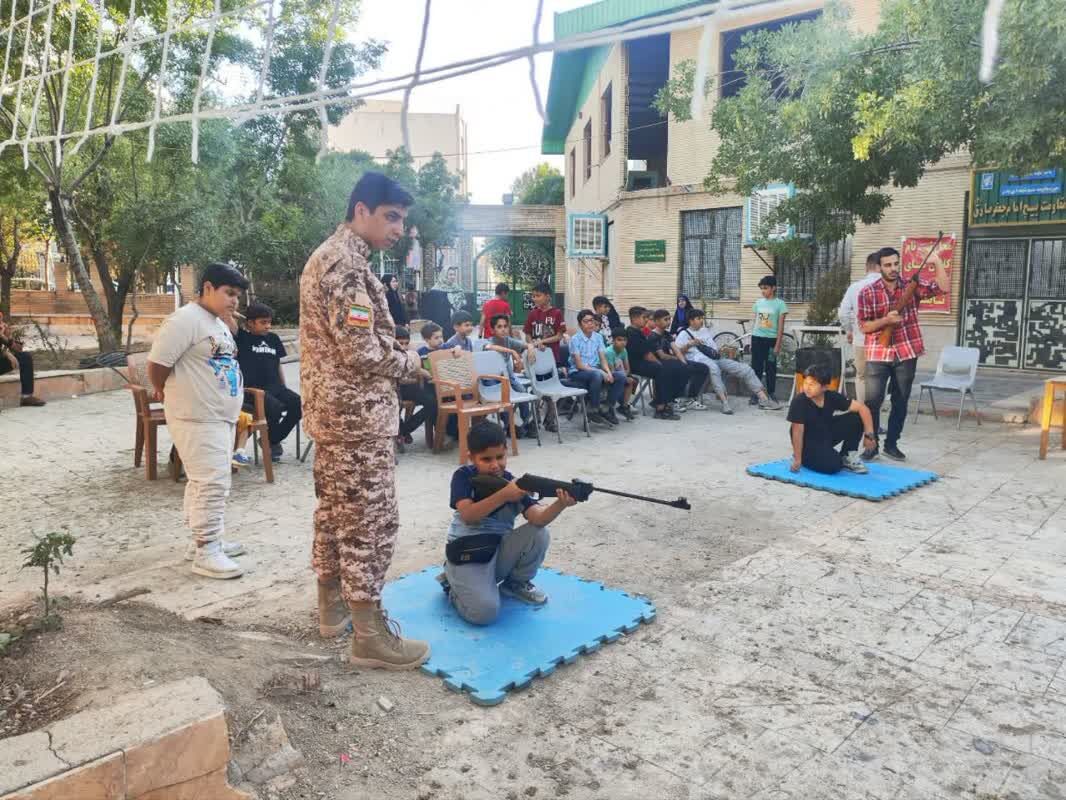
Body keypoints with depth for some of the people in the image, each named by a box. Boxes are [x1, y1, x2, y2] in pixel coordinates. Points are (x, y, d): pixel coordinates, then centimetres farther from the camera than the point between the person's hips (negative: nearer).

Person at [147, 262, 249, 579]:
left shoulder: (219, 323, 16)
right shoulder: (185, 319, -16)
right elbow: (157, 364, -15)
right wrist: (165, 392, 0)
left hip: (221, 416, 10)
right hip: (198, 418, -10)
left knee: (207, 482, 16)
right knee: (211, 483, -10)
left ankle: (204, 539, 26)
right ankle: (206, 553, -5)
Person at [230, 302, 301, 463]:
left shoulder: (273, 338, 13)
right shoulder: (242, 337, -1)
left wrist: (284, 388, 15)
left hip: (274, 386, 6)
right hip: (252, 388, -6)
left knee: (298, 404, -17)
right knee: (275, 408, -32)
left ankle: (274, 440, 3)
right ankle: (268, 439, 0)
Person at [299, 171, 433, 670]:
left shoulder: (326, 255, 15)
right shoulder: (346, 263, -18)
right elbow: (362, 352, -23)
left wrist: (397, 350, 13)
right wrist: (412, 363, -7)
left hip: (331, 409, 11)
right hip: (358, 414, -11)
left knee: (335, 510, 17)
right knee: (370, 520, -4)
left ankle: (334, 607, 31)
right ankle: (370, 636, 4)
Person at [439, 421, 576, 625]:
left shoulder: (515, 483, -7)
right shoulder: (464, 476, -11)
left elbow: (537, 518, -24)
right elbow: (468, 515, -27)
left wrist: (560, 504, -45)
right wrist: (503, 495, -37)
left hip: (500, 550, 4)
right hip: (466, 554, -3)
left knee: (539, 534, -22)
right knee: (485, 611, -27)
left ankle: (516, 583, 6)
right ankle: (453, 584, 8)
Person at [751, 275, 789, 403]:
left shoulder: (780, 304, -4)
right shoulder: (758, 302, 7)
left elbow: (781, 326, -5)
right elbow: (756, 322, 11)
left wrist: (778, 344, -9)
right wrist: (752, 341, 9)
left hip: (771, 339, -3)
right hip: (757, 338, 3)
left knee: (770, 368, 5)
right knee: (756, 367, 4)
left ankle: (771, 395, 14)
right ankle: (754, 394, 9)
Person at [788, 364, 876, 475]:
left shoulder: (833, 397, -14)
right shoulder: (799, 401, -27)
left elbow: (862, 408, -9)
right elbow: (797, 431, -25)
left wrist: (869, 435, -18)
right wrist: (797, 460, -22)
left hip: (827, 435, 5)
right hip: (808, 443, -5)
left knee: (855, 419, -14)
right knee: (833, 465, -28)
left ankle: (847, 457, 6)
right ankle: (805, 458, 3)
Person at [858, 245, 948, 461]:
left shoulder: (912, 285, 4)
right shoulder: (867, 292, -3)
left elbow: (943, 287, -6)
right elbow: (865, 326, -5)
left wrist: (937, 261, -14)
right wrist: (886, 320, -21)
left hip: (906, 353, 3)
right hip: (878, 354, -2)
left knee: (900, 402, 9)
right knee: (872, 400, -7)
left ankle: (891, 444, 20)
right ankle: (871, 445, 6)